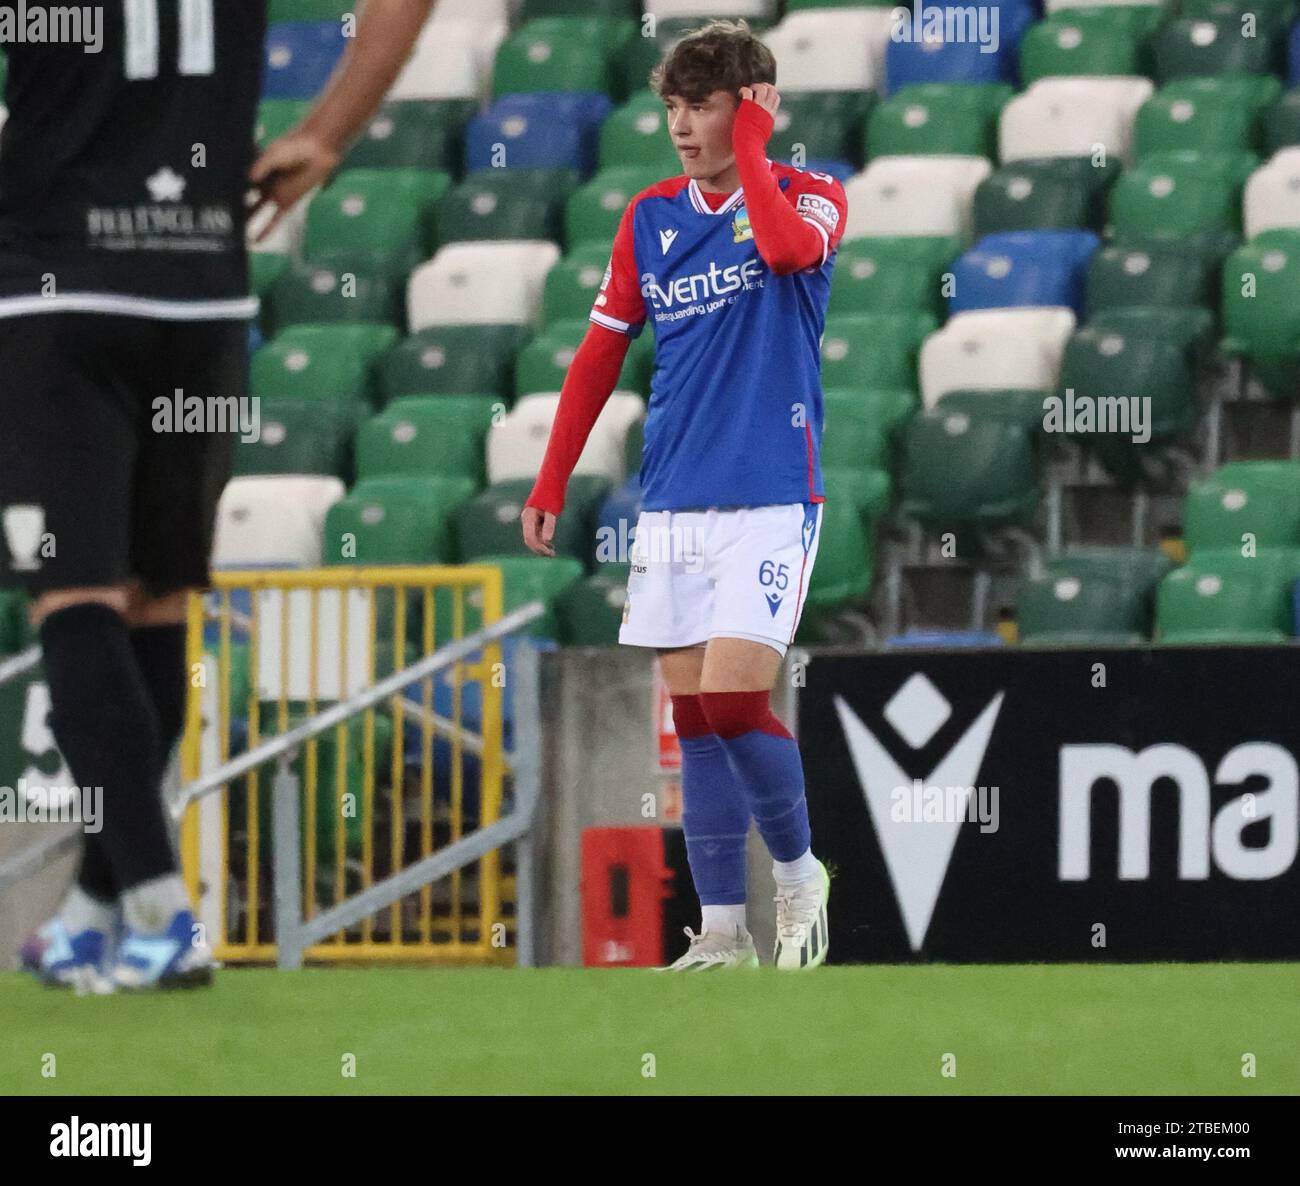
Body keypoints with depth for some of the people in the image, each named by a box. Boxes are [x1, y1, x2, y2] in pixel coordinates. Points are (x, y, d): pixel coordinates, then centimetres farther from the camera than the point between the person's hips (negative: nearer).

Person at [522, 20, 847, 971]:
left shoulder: (811, 198, -2)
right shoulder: (651, 217, 10)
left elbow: (788, 249, -28)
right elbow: (600, 356, 15)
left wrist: (750, 146, -15)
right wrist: (550, 486, 12)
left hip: (771, 499, -5)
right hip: (672, 503, 5)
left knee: (733, 700, -15)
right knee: (695, 719, 3)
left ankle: (799, 871, 7)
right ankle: (723, 933, 7)